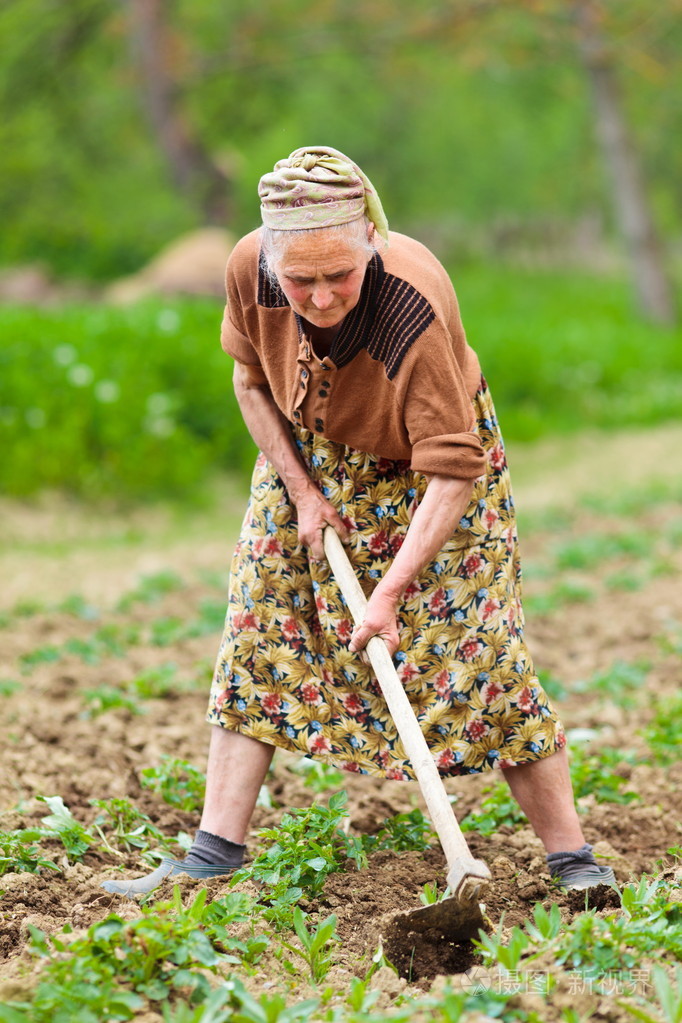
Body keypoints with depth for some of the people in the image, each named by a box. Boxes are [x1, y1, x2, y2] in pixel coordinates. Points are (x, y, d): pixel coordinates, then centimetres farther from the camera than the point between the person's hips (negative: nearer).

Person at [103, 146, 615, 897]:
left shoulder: (415, 307, -39)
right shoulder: (250, 269, -25)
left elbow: (452, 473, -33)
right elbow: (252, 381, -3)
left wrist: (392, 590, -38)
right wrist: (300, 490, -10)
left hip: (423, 472, -4)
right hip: (308, 457, 4)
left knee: (473, 652, -9)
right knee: (258, 633, -1)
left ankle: (573, 861, -2)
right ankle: (216, 851, 5)